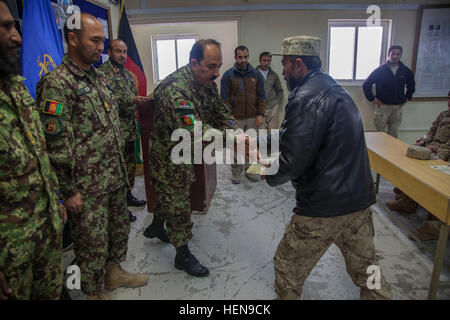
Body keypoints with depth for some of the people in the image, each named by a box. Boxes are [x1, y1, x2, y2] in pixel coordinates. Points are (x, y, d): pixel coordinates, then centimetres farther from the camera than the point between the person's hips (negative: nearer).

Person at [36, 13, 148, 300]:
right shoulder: (57, 83, -15)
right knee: (93, 243, 8)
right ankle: (94, 292, 30)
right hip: (87, 186, -8)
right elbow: (57, 145, -18)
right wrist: (69, 191, -16)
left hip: (116, 178, 8)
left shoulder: (100, 78, 11)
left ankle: (114, 272, 43)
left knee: (120, 228, 21)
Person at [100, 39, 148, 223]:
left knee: (130, 164, 17)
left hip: (130, 129, 8)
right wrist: (131, 101, -28)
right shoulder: (103, 72, -10)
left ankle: (128, 195, 32)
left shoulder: (126, 73, 17)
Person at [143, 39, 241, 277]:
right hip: (168, 157, -8)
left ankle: (156, 227, 51)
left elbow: (221, 113, 1)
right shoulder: (174, 90, -33)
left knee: (170, 196, 26)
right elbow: (195, 132, -43)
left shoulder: (207, 83, -4)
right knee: (178, 205, 4)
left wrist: (236, 131, -19)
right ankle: (183, 255, 23)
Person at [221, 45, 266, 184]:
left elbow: (261, 96, 6)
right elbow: (224, 98, -4)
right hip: (235, 119, -2)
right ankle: (236, 172, 19)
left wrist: (261, 114, -3)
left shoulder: (256, 74, 5)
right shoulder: (228, 75, -2)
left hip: (253, 118, 2)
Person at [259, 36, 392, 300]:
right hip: (360, 199, 9)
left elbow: (293, 161, -23)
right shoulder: (332, 88, 13)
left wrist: (268, 174, -3)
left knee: (288, 268, 13)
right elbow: (294, 136, 19)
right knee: (365, 267, 23)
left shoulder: (306, 98, -19)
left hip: (324, 208, -9)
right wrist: (259, 140, 20)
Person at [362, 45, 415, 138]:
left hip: (397, 107, 3)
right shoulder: (380, 70, -4)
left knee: (394, 134, 9)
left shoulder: (406, 71, 6)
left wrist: (407, 97, 15)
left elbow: (411, 85, 24)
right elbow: (366, 84, -1)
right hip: (383, 106, -3)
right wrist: (372, 99, -4)